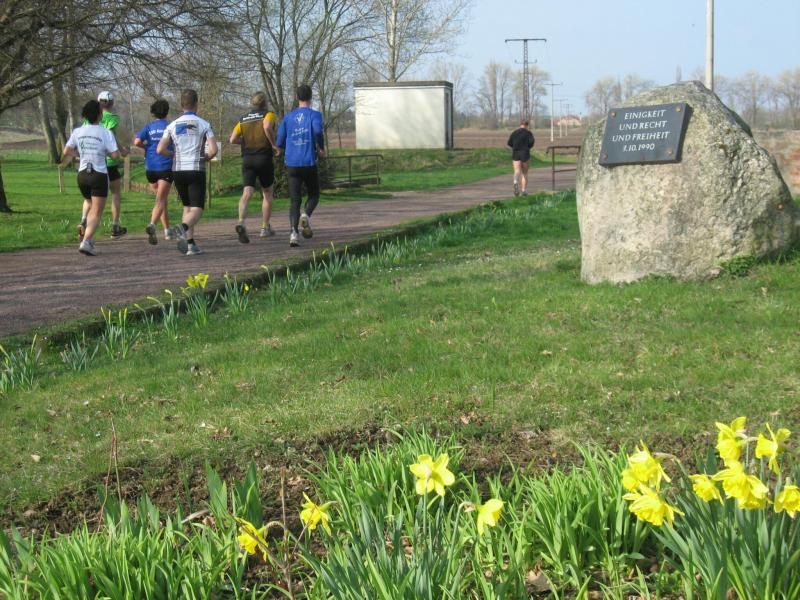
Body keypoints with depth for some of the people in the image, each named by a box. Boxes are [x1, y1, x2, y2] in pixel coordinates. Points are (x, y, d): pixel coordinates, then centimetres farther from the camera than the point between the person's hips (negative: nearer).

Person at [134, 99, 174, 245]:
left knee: (162, 199, 19)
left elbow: (137, 141, -10)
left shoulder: (148, 127, 4)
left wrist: (146, 146, 9)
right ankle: (152, 225, -34)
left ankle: (167, 231, 24)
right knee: (160, 200, -9)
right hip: (166, 166, -3)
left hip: (150, 167, 3)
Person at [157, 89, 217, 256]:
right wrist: (206, 158, 10)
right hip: (196, 171, -4)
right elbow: (213, 149, -12)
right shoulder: (204, 124, -4)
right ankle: (183, 228, -34)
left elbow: (160, 149, -3)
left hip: (178, 170, 4)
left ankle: (191, 245, 11)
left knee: (187, 206, 17)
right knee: (197, 209, -3)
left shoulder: (173, 125, 4)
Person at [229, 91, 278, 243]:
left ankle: (241, 222, -32)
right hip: (264, 157, -3)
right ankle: (265, 228, 19)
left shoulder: (243, 119, 12)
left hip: (247, 159, 3)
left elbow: (233, 139, 4)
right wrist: (273, 144, -11)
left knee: (247, 193, -8)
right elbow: (267, 127, -23)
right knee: (267, 193, 15)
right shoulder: (268, 115, 0)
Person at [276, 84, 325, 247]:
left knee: (295, 200, 4)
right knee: (313, 195, 15)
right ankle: (306, 215, -16)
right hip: (309, 163, -2)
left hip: (291, 165, 3)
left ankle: (294, 232, -15)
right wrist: (321, 148, -5)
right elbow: (317, 130, -20)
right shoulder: (314, 114, 0)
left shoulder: (288, 117, 10)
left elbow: (280, 143, 6)